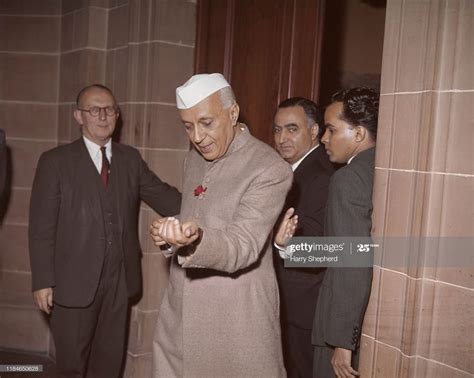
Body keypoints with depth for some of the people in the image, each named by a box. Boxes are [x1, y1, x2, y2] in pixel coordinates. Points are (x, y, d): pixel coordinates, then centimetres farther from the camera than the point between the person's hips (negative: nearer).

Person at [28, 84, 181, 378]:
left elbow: (162, 196, 3)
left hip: (120, 279, 4)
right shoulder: (56, 161, -5)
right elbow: (41, 227, -6)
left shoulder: (131, 158, 6)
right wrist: (44, 280, -9)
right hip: (75, 280, -3)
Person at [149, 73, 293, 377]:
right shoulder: (194, 158, 7)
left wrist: (195, 240, -41)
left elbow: (241, 248, -22)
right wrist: (174, 234, -1)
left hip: (235, 324, -6)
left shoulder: (271, 169, -16)